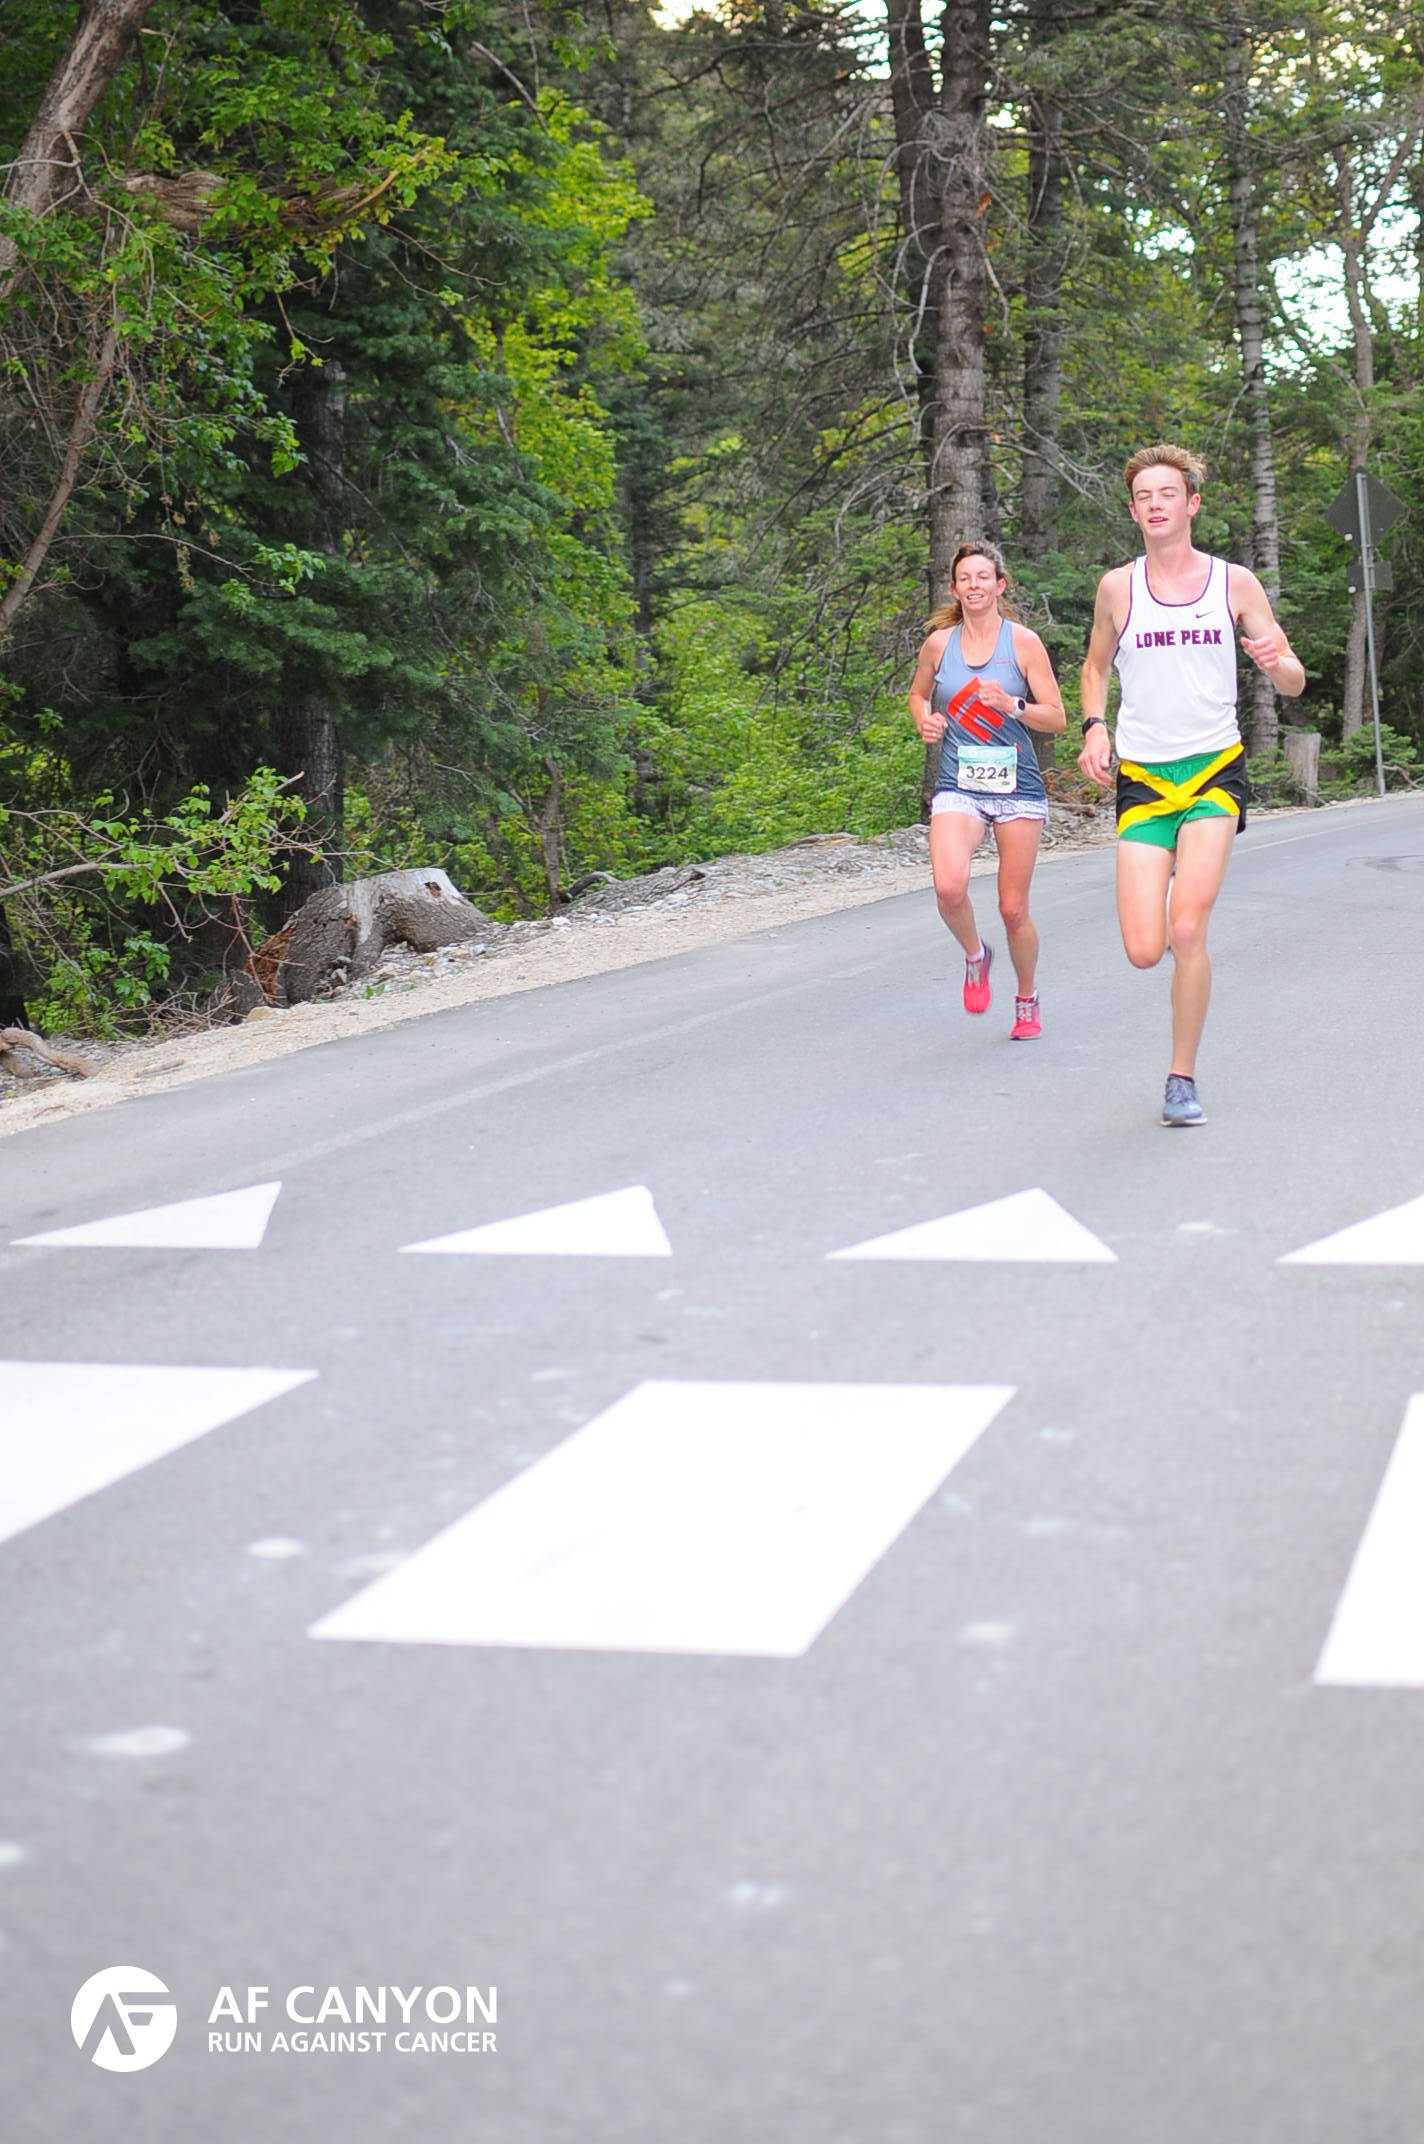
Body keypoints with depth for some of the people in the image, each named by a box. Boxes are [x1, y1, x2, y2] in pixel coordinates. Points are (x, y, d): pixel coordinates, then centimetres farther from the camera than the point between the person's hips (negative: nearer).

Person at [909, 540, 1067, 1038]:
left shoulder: (1023, 642, -2)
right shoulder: (939, 643, 4)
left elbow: (1056, 718, 0)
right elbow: (918, 694, 23)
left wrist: (1010, 705, -16)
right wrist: (926, 721, 1)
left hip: (1017, 786, -1)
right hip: (959, 786, 1)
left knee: (1013, 908, 3)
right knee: (949, 887, -25)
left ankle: (1027, 999, 27)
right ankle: (975, 956, 7)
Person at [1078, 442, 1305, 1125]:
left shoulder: (1234, 583, 2)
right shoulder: (1117, 587, 3)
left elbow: (1293, 683, 6)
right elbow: (1096, 666, 20)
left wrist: (1278, 664, -18)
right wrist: (1094, 726, 1)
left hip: (1214, 769, -1)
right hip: (1141, 779, 1)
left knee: (1187, 929, -18)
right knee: (1143, 952, -8)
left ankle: (1182, 1078, 0)